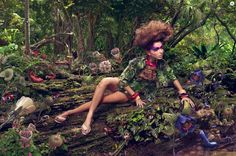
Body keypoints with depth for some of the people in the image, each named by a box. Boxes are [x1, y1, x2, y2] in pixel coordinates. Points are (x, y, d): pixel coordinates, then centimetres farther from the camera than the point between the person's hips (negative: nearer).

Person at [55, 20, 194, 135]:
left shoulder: (162, 64, -15)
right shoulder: (138, 62, -23)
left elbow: (173, 78, -4)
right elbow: (123, 80, -19)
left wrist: (183, 94, -12)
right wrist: (136, 97, -21)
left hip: (129, 95, 1)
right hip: (124, 85, 0)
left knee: (100, 99, -23)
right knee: (105, 81, -33)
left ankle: (70, 112, -18)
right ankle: (89, 117, -29)